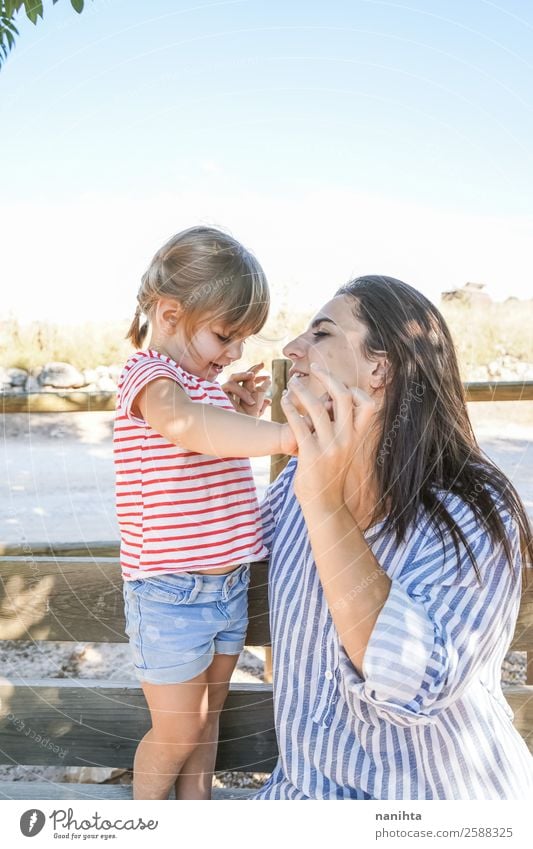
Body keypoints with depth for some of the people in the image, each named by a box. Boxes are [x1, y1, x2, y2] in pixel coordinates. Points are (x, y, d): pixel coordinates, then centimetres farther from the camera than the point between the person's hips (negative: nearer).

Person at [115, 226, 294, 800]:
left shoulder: (206, 383, 10)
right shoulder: (149, 375, -17)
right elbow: (186, 424, -42)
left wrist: (242, 415, 5)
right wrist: (284, 434, -54)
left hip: (228, 584, 8)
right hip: (170, 594, -8)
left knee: (208, 715, 22)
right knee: (176, 733, 10)